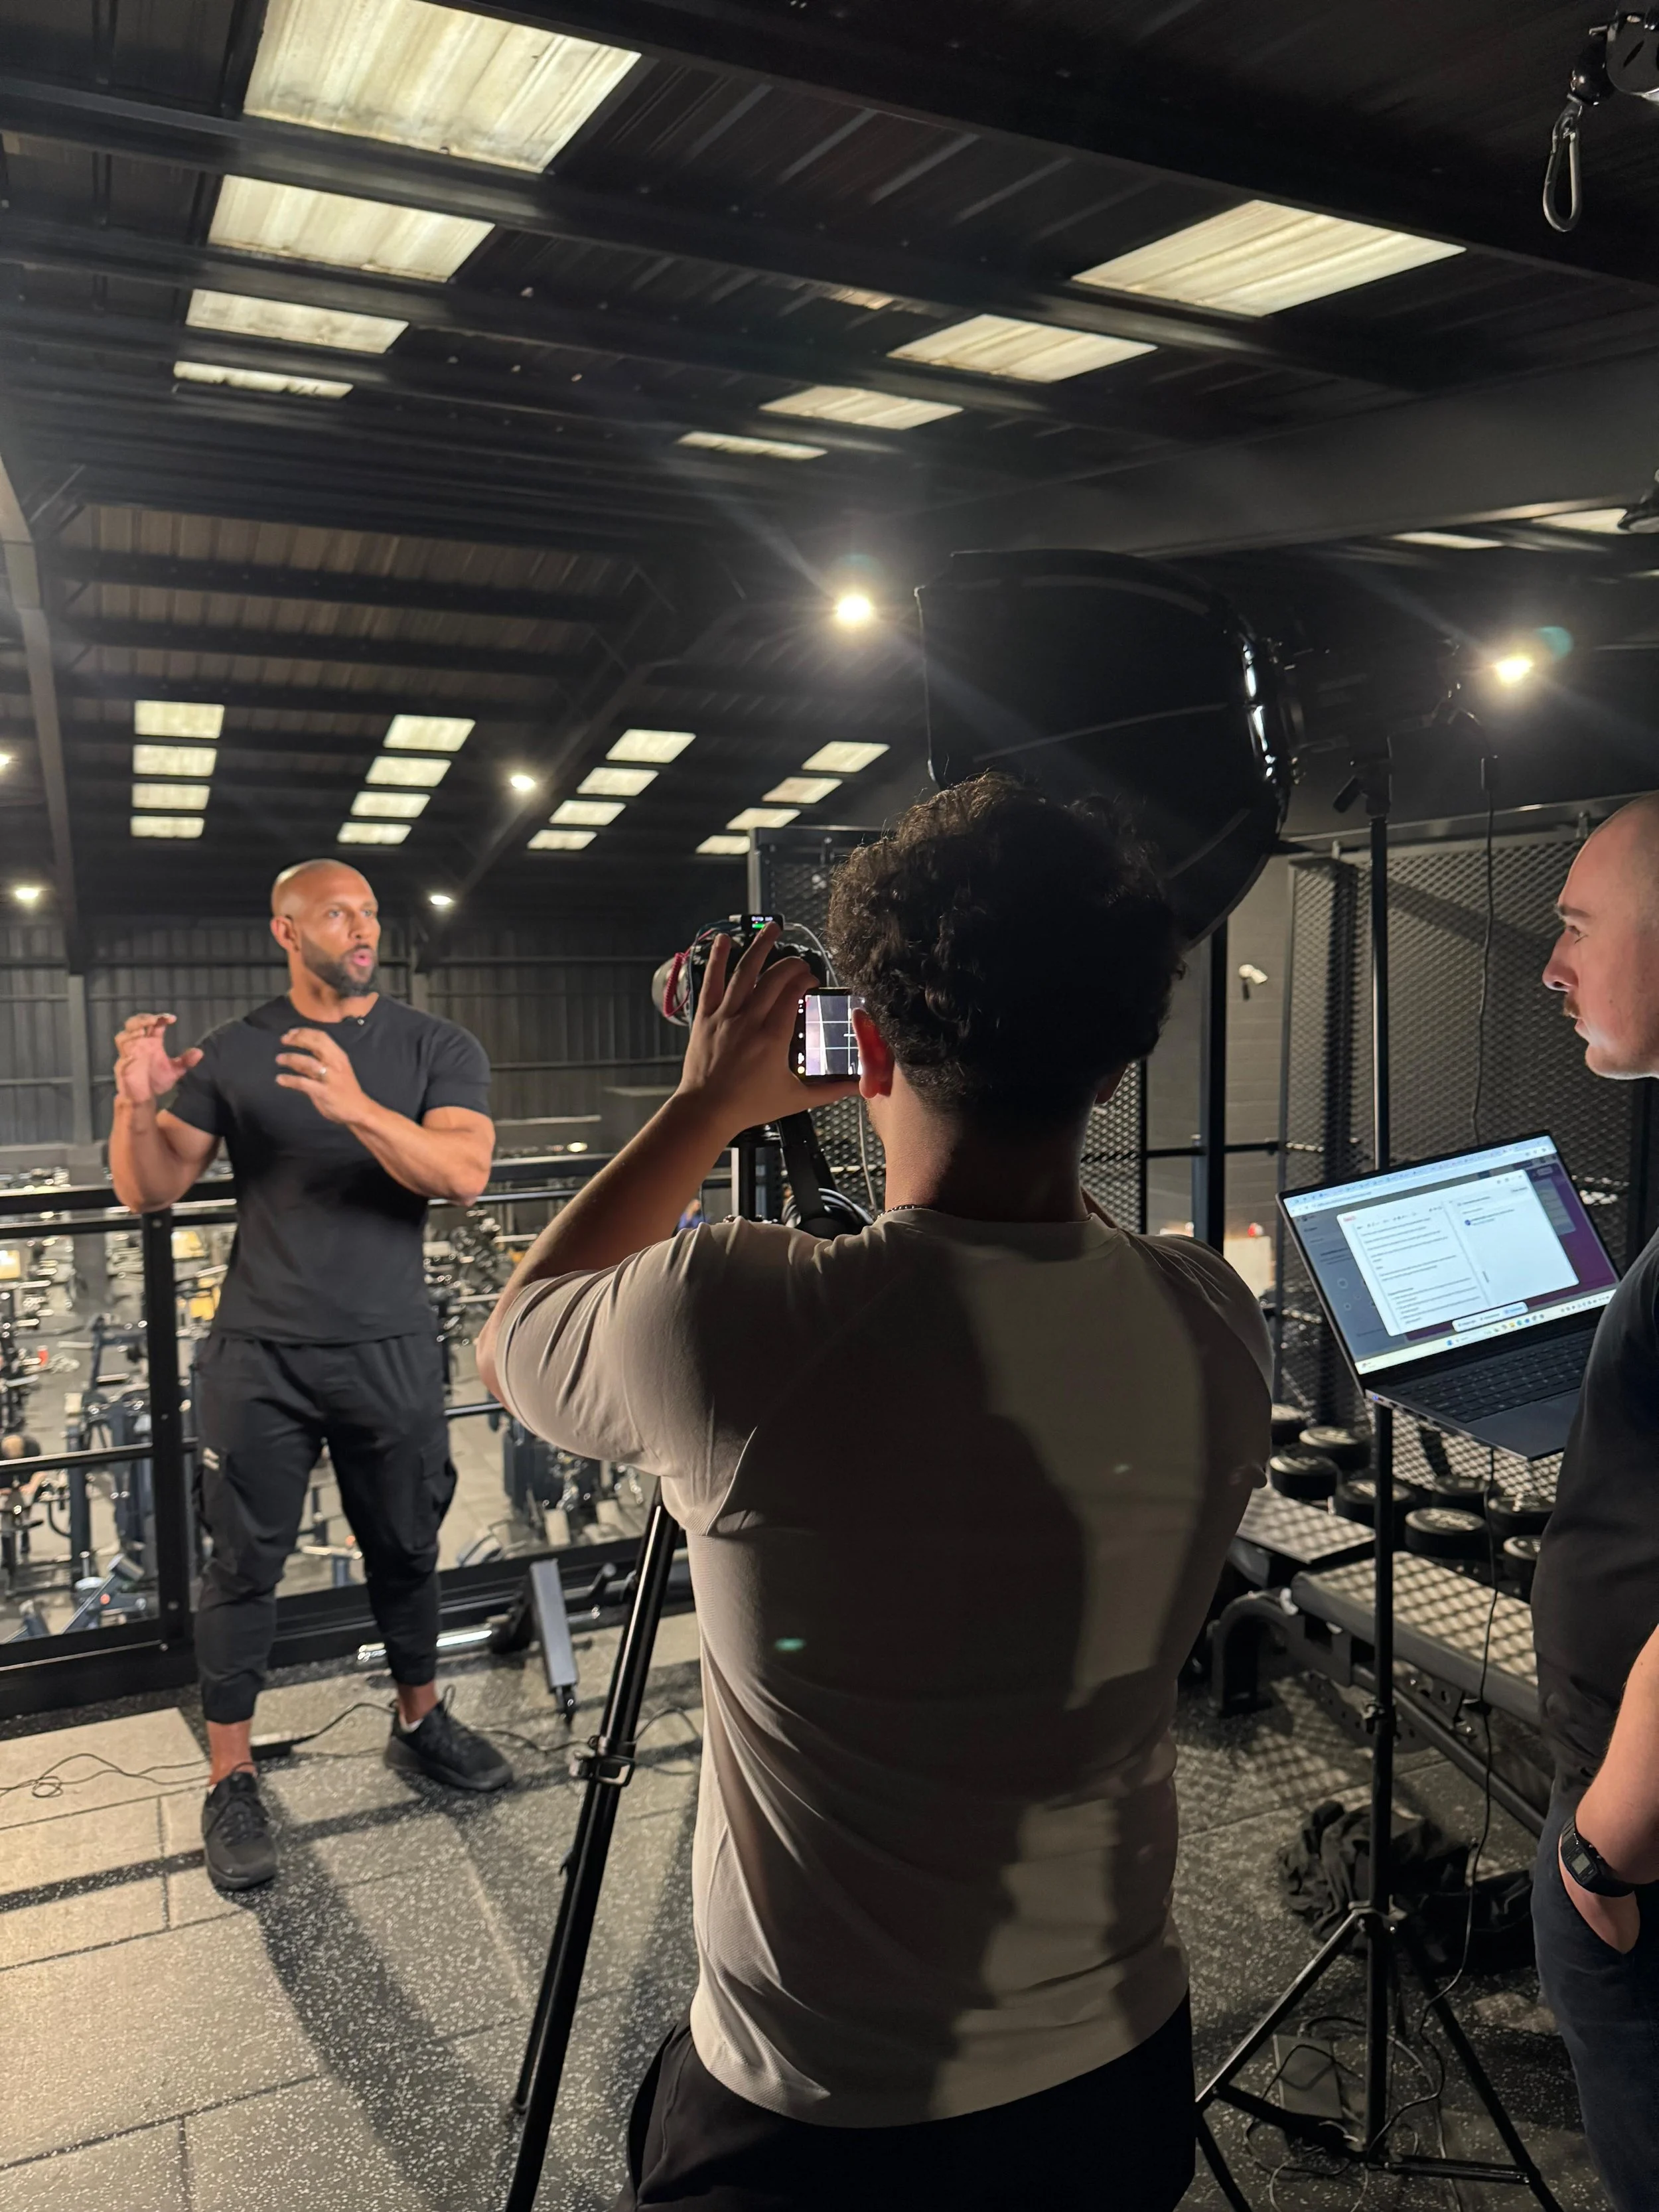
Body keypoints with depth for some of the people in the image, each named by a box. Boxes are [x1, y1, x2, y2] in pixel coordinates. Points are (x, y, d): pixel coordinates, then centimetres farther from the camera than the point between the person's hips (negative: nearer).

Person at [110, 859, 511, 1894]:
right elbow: (149, 1192, 2)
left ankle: (422, 1721, 31)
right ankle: (231, 1778, 18)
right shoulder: (231, 1055, 3)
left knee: (407, 1549, 11)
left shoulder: (438, 1049, -1)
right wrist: (138, 1104, -19)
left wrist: (358, 1107, -31)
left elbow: (463, 1174, -16)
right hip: (260, 1354, 0)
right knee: (247, 1563, 5)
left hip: (391, 1351, 0)